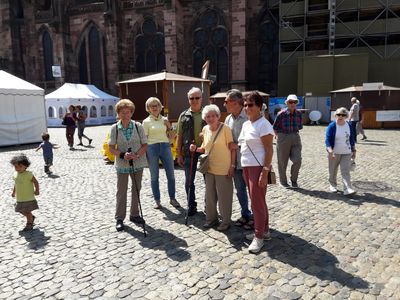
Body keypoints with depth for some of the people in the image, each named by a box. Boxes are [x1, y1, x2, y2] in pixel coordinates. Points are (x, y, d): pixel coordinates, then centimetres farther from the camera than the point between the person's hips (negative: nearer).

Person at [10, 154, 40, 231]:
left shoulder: (28, 174, -17)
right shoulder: (15, 175, 4)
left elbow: (35, 182, -14)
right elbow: (16, 184, 17)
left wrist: (36, 190, -15)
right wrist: (13, 192, 19)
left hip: (28, 198, -7)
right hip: (19, 198, 7)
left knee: (27, 211, 2)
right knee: (21, 210, 16)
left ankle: (29, 224, 17)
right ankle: (31, 217, 40)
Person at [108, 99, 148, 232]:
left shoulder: (138, 126, -4)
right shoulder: (114, 128, -5)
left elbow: (145, 145, -1)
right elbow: (111, 148, -3)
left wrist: (137, 155, -19)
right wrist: (123, 155, -20)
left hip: (138, 163, 2)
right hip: (122, 164, -1)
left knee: (136, 189, 13)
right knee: (121, 191, 6)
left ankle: (134, 214, 30)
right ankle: (119, 218, 17)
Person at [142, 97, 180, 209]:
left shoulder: (165, 120, 10)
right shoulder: (146, 121, 2)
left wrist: (169, 127, -2)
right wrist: (144, 154, -4)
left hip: (165, 147, 2)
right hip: (152, 148, -2)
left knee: (171, 175, 3)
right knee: (154, 177, 5)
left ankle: (172, 199, 19)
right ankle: (157, 201, 17)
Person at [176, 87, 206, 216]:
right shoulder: (184, 116, 6)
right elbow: (179, 136, 6)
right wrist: (179, 154, 2)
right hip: (189, 152, 1)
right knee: (189, 181, 7)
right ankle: (191, 207, 22)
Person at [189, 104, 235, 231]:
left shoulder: (225, 128, -12)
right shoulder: (205, 129, 5)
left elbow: (232, 148, -11)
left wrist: (232, 165, -14)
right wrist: (196, 149, -5)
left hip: (223, 169, -6)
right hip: (209, 168, 6)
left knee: (224, 196, 5)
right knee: (210, 195, 15)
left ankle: (226, 221, 21)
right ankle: (211, 218, 32)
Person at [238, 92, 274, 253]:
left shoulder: (263, 124, -13)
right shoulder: (246, 124, 12)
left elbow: (269, 150, -17)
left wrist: (265, 172, -22)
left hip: (258, 167, -9)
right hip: (246, 166, 9)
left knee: (257, 202, -2)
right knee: (257, 201, 16)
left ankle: (259, 236, 11)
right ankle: (264, 231, 29)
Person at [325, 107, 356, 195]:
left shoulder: (349, 126, 4)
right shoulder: (332, 126, -9)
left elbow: (352, 139, 14)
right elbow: (327, 140, -14)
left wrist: (353, 151, 14)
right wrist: (330, 151, -26)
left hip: (346, 153, 2)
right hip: (334, 153, -2)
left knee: (345, 171, -6)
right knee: (333, 171, 10)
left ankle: (347, 189, -11)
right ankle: (333, 185, 30)